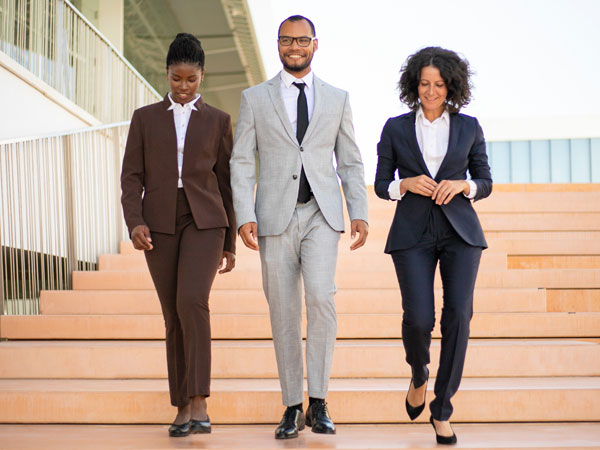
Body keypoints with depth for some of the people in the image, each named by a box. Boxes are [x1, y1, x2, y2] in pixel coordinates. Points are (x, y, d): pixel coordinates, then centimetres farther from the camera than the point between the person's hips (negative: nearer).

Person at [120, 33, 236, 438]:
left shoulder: (218, 120, 10)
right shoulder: (145, 118, 11)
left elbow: (226, 182, 11)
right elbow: (132, 176, 5)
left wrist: (230, 243, 10)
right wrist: (135, 222, -12)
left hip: (204, 221, -2)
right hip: (159, 225, 2)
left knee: (192, 300, -22)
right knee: (174, 316, 4)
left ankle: (200, 402, -20)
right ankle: (183, 406, 12)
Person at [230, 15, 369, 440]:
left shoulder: (337, 98, 11)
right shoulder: (255, 98, 8)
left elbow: (350, 163, 12)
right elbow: (242, 162, 4)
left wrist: (360, 213, 0)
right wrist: (245, 217, -8)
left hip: (321, 214, 0)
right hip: (276, 217, 0)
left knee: (321, 297, -19)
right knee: (283, 313, 2)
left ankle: (318, 402, -9)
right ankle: (292, 408, 12)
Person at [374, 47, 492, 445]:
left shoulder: (469, 127, 7)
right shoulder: (396, 129, 5)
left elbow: (485, 184, 10)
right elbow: (382, 185, 8)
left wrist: (460, 185, -11)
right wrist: (407, 184, -12)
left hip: (460, 232, 1)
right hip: (413, 234, -1)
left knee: (458, 314, -15)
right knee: (419, 319, -15)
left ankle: (442, 409, -2)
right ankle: (419, 376, 20)